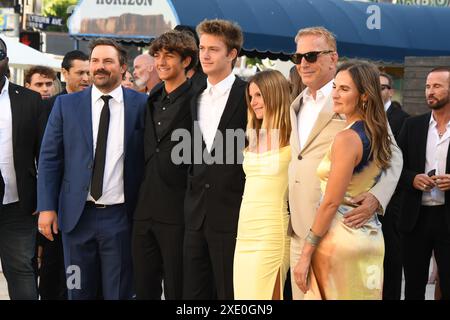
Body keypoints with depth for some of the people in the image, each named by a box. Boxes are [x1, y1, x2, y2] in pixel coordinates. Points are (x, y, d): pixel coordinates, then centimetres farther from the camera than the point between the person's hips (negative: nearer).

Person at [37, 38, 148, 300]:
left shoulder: (141, 104, 0)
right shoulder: (66, 105, 4)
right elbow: (49, 158, 5)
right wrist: (46, 207, -2)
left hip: (121, 217, -1)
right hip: (77, 215, 2)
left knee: (120, 293, 5)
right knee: (79, 293, 11)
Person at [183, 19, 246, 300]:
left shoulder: (249, 95, -6)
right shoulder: (194, 97, 13)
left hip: (233, 214, -6)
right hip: (197, 213, 6)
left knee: (230, 293, 1)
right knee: (194, 291, 9)